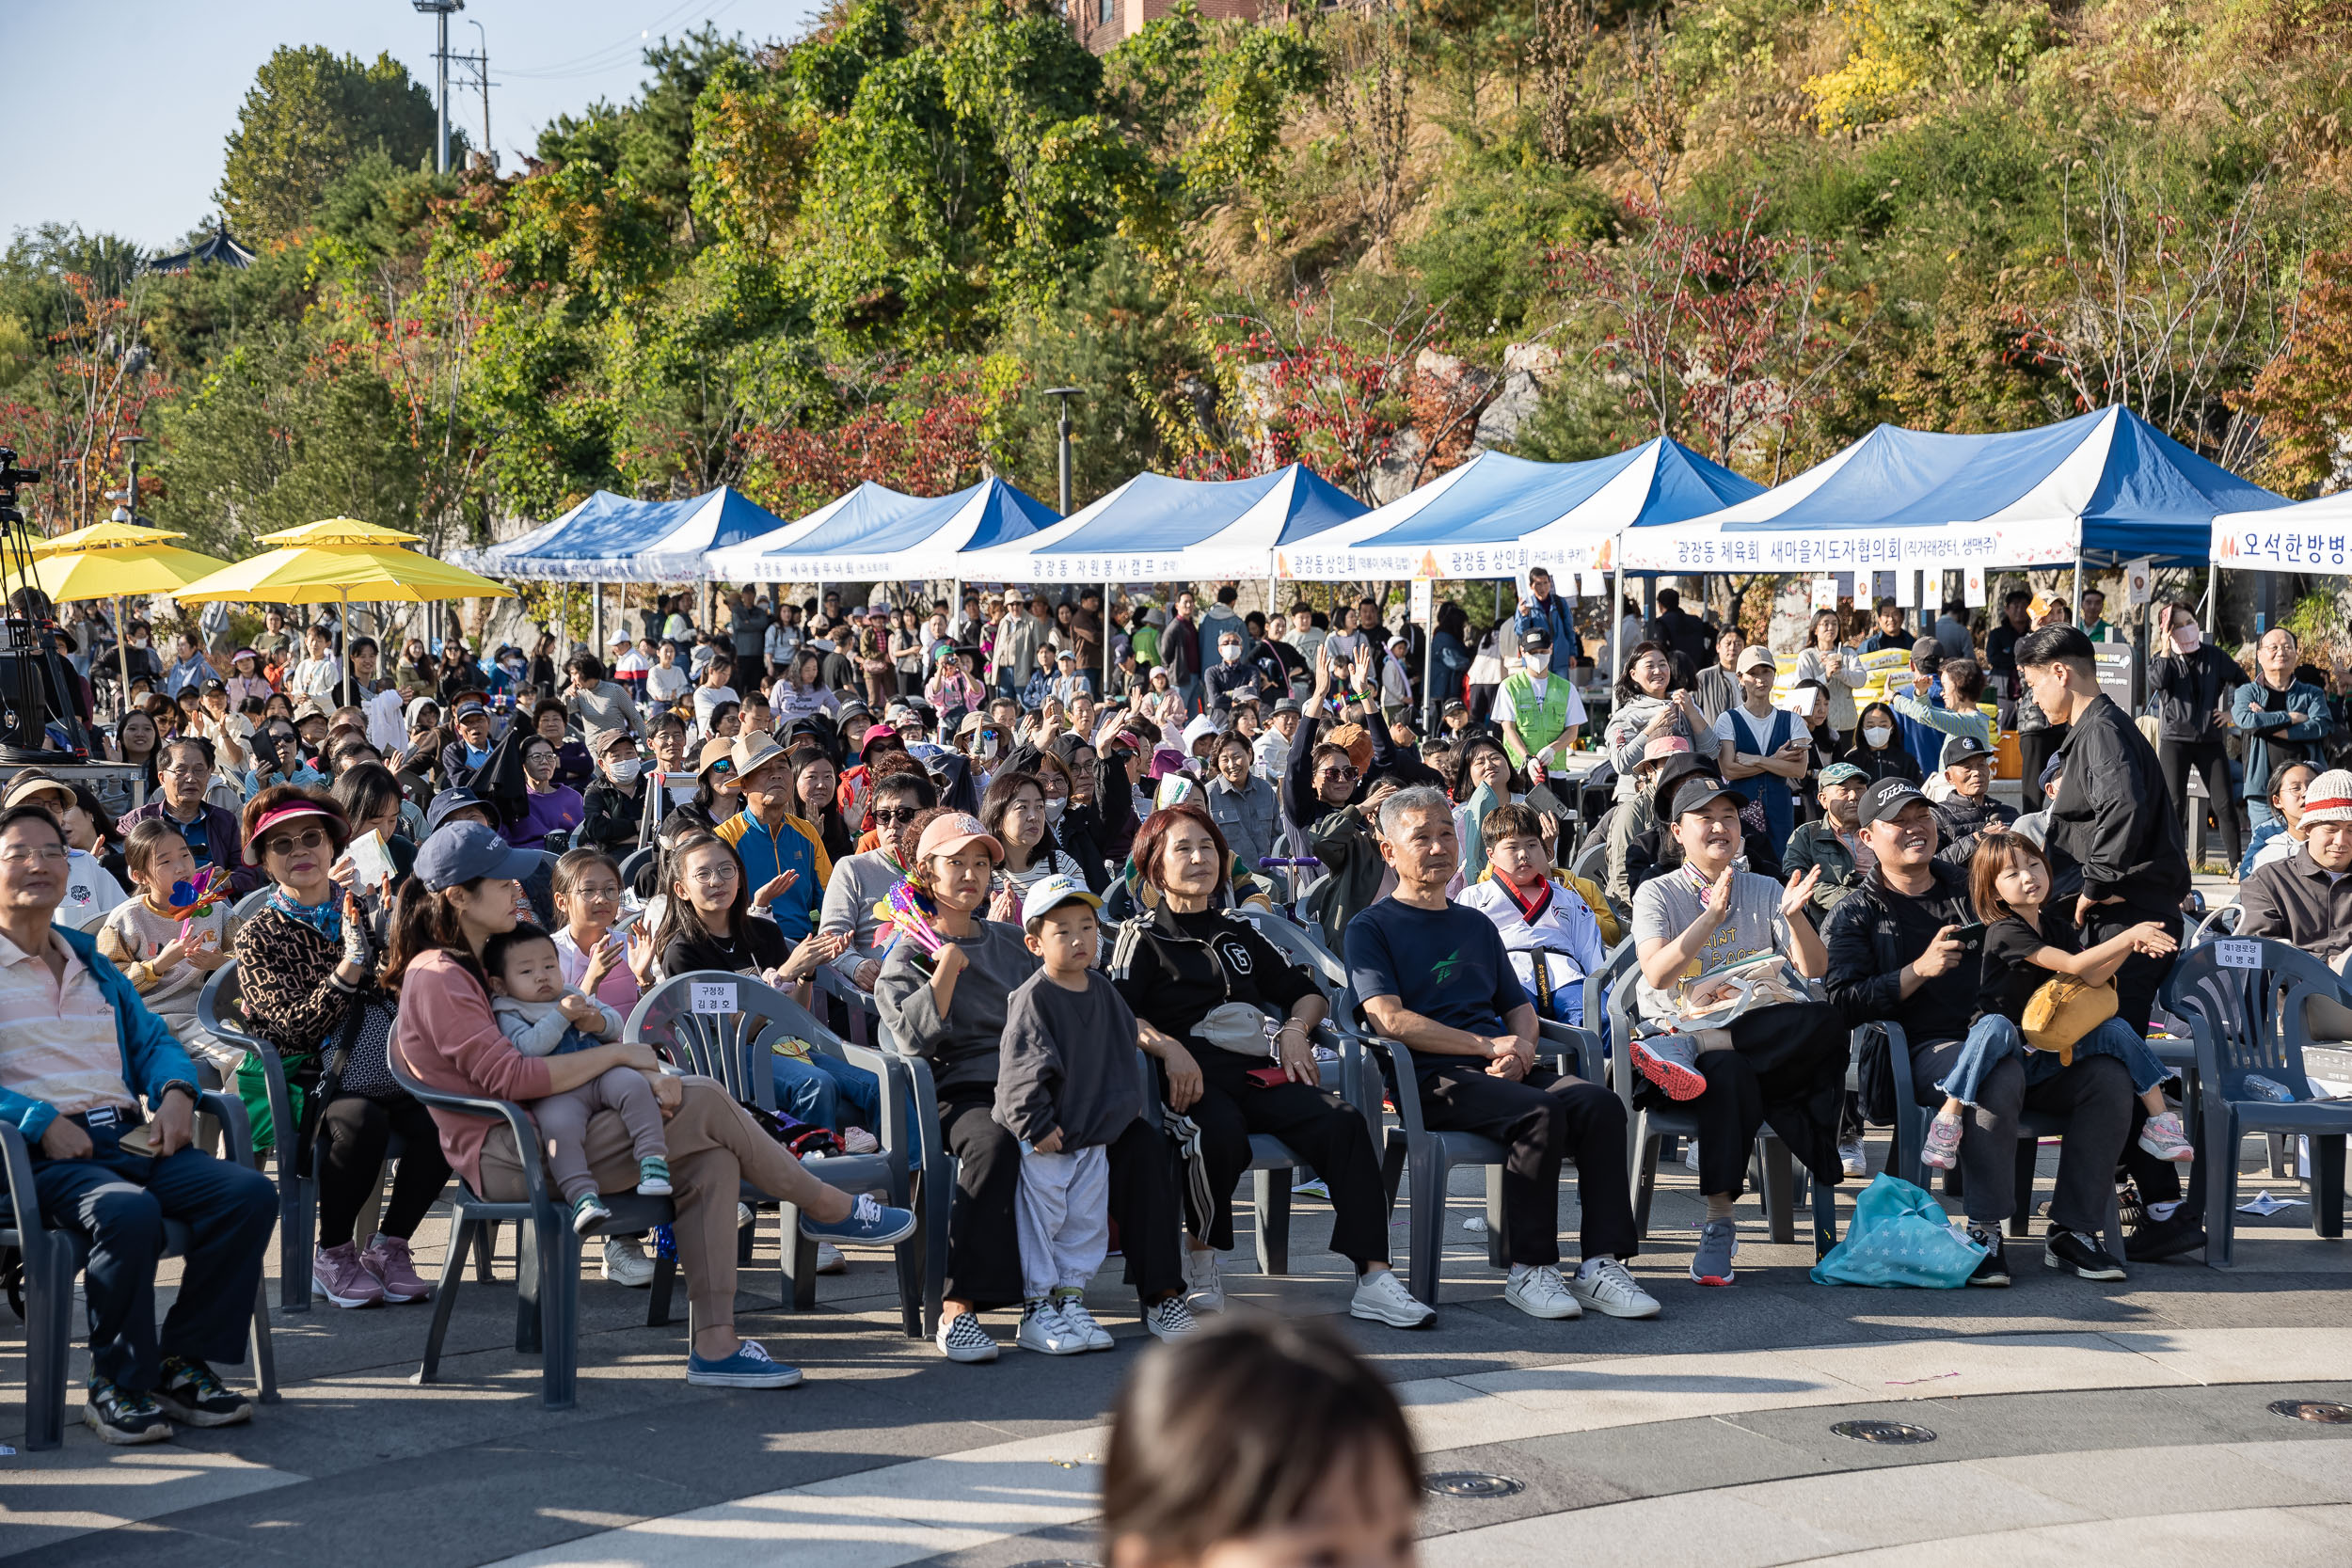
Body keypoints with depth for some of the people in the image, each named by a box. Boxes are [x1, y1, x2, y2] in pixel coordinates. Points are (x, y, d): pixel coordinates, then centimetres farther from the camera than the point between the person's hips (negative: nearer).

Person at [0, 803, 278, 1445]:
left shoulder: (92, 964, 27)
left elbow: (153, 1040, 26)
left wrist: (176, 1091, 3)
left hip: (127, 1137, 6)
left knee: (250, 1192, -19)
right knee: (128, 1211, -37)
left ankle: (184, 1361, -10)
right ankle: (115, 1381, -18)